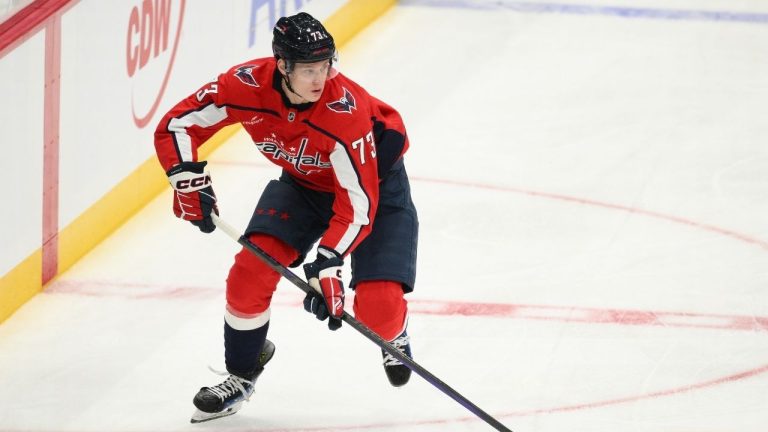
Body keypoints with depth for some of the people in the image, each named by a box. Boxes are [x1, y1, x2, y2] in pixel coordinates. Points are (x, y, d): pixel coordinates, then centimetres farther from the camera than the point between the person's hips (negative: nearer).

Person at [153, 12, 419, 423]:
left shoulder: (345, 109, -38)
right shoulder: (247, 85, -28)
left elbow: (358, 203, -36)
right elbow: (177, 125, -14)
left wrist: (328, 264, -42)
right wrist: (187, 178, -27)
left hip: (374, 179, -4)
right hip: (303, 182, 4)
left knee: (376, 306, -16)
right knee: (251, 269, -13)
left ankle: (394, 337, 24)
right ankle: (241, 374, 12)